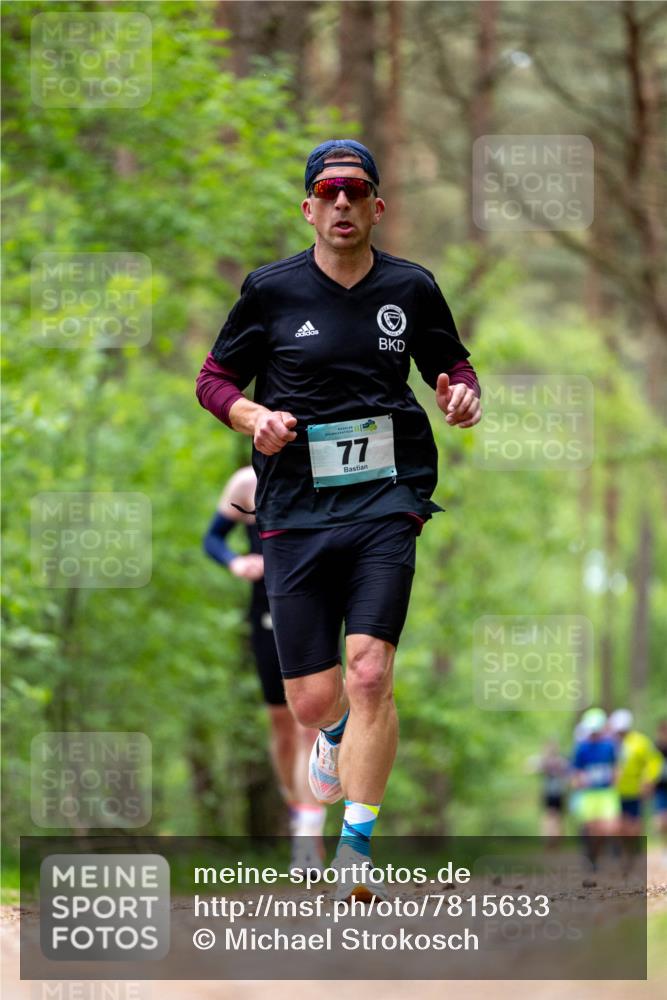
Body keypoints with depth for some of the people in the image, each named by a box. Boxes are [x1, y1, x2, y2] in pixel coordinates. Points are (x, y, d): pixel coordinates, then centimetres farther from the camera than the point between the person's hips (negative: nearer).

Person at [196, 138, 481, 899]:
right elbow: (213, 379, 9)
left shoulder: (410, 289, 6)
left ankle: (358, 845, -13)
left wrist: (463, 394, -3)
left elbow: (452, 363, 20)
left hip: (386, 500, 0)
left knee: (369, 672, -19)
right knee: (311, 701, 3)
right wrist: (253, 417, -11)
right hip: (294, 513, 1)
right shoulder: (272, 289, 2)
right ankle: (335, 736, 42)